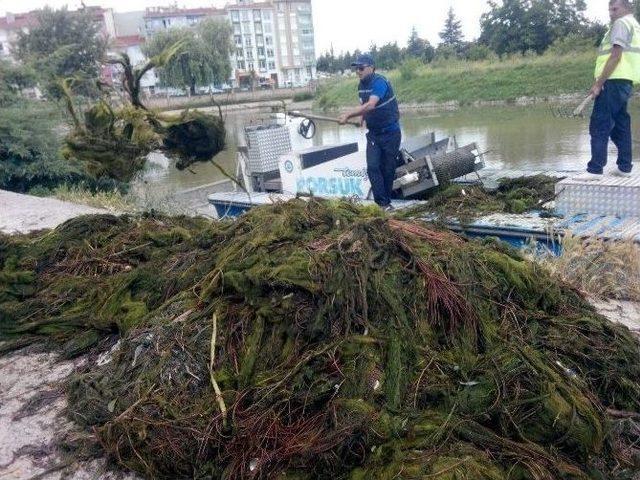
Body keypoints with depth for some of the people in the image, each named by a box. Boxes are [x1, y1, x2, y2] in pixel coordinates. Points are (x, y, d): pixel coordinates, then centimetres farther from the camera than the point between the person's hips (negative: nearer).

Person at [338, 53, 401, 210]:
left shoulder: (379, 82, -19)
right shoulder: (361, 85, 4)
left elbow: (370, 105, -34)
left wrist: (348, 115, -37)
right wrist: (361, 118, 4)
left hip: (390, 133, -6)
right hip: (373, 133, 6)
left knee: (388, 168, 2)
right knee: (372, 167, -9)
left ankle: (387, 200, 17)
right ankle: (383, 203, -8)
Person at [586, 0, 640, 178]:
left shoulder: (621, 23, -5)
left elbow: (615, 56, -15)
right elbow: (625, 56, 22)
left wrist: (598, 83, -17)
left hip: (614, 81, -10)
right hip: (625, 82, 10)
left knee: (599, 126, -11)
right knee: (620, 125, 13)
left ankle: (594, 170, -14)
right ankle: (624, 167, 15)